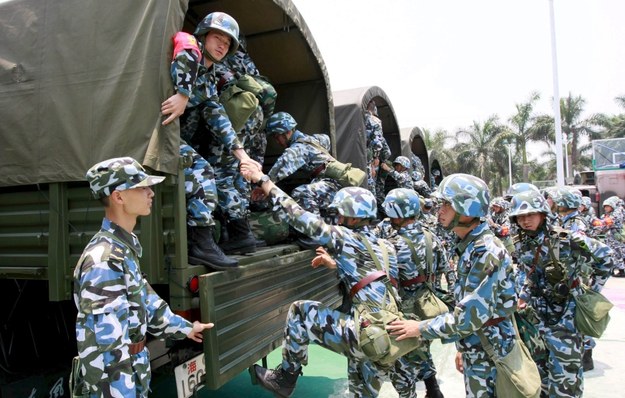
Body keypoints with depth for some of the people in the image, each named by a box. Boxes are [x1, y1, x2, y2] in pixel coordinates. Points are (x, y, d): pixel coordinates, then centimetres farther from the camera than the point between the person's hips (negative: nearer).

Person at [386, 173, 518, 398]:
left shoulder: (487, 253, -25)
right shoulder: (469, 246, 4)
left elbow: (470, 316, -27)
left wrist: (420, 328, -17)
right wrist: (463, 347, 16)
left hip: (490, 355, -8)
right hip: (475, 351, 8)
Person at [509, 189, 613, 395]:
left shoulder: (566, 239, -18)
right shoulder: (522, 245, 0)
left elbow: (604, 254, -4)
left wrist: (594, 288, -1)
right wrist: (524, 296, -1)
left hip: (566, 316, -5)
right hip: (538, 315, 6)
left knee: (565, 375, 0)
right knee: (539, 367, 18)